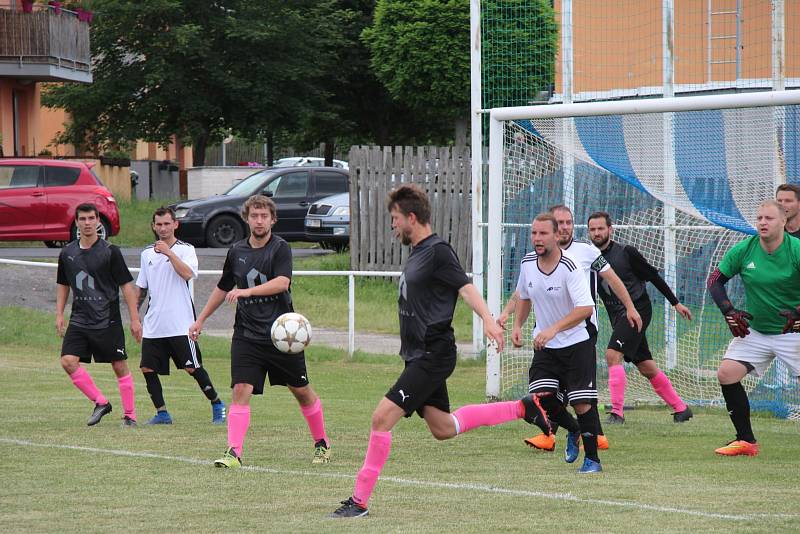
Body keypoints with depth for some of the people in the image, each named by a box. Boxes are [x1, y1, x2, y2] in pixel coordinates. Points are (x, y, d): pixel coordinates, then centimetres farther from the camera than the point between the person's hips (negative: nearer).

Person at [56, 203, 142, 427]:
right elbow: (63, 284, 20)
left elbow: (126, 285, -4)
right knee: (68, 361, -12)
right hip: (79, 319, 4)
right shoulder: (67, 253, 6)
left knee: (120, 366, 0)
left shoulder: (110, 251, -6)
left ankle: (130, 415, 12)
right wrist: (59, 314, 12)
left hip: (108, 320, -4)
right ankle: (100, 402, 2)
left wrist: (134, 318, -6)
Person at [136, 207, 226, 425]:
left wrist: (169, 253, -23)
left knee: (192, 368, -5)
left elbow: (188, 274, -21)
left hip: (180, 324, -5)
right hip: (153, 325, 5)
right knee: (148, 368, -1)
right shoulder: (147, 253, 13)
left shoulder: (186, 250, -2)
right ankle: (161, 413, 9)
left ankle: (217, 404, 12)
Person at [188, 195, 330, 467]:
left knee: (301, 391, 8)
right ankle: (234, 452, -17)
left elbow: (282, 282, -23)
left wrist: (247, 291, -34)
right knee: (241, 389, -12)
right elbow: (223, 288, 23)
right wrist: (201, 319, 25)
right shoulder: (237, 251, 8)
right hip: (247, 335, 3)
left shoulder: (280, 248, -6)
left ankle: (322, 444, 26)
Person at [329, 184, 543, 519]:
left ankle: (359, 501, -11)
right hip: (419, 355, 10)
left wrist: (488, 320, -39)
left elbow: (465, 288, -24)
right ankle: (522, 408, 26)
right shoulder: (417, 253, 15)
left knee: (382, 418, -15)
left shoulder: (437, 251, -14)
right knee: (443, 429, 16)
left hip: (432, 355, -10)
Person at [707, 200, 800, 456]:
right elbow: (715, 279, 5)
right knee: (726, 374, -8)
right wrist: (729, 311, -7)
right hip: (754, 330, 4)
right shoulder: (743, 250, -5)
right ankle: (746, 441, 2)